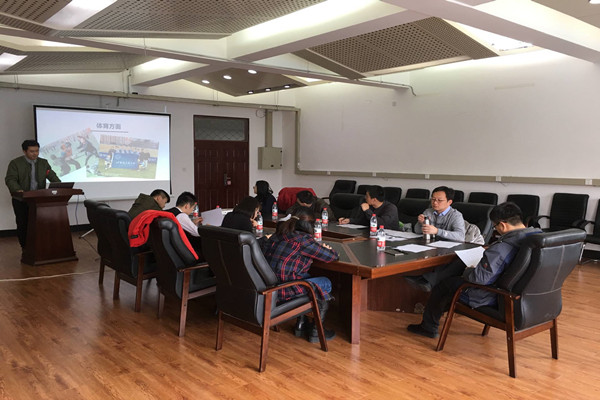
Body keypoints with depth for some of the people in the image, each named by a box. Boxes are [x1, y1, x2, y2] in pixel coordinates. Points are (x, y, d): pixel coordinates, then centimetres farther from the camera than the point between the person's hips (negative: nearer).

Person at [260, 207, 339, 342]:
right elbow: (332, 256, -10)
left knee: (308, 277, 29)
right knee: (326, 283, 13)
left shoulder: (278, 234, 9)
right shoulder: (303, 239, -12)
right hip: (281, 292, -8)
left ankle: (300, 325, 33)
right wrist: (326, 249, 18)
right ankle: (316, 332, 22)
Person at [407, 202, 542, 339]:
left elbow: (480, 278, -32)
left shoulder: (502, 248, -32)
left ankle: (429, 327, 33)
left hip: (492, 298, -9)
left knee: (443, 285, 12)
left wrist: (467, 271, -9)